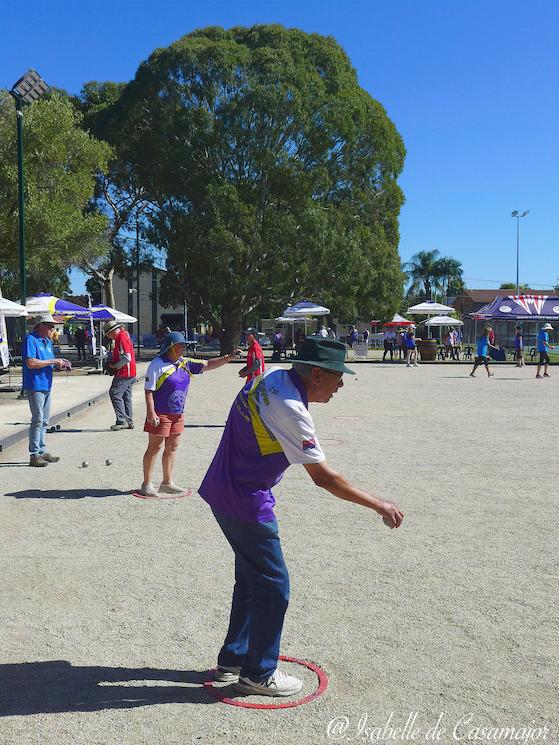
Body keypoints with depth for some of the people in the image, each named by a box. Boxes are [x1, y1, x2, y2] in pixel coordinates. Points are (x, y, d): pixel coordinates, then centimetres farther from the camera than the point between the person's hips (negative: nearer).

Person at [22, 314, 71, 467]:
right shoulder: (30, 340, -11)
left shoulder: (48, 341, 17)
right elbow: (31, 363, -21)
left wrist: (59, 364, 3)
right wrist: (53, 361, -16)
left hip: (46, 386, 9)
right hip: (35, 387, -9)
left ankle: (42, 452, 21)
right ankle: (34, 455, -4)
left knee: (44, 421, 13)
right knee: (38, 420, -8)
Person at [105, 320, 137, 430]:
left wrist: (114, 366, -13)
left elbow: (126, 358, -24)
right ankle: (129, 422, 18)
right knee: (126, 396, 13)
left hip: (124, 373, -10)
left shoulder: (122, 338, -16)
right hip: (130, 373, 10)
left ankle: (122, 421, -9)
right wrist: (112, 362, 11)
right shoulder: (123, 336, 16)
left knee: (115, 394, -9)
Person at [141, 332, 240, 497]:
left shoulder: (185, 363, 6)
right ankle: (147, 484, 10)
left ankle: (167, 482, 24)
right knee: (154, 448, 0)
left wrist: (228, 358, 0)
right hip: (160, 414, -7)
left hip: (178, 414, 7)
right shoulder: (158, 364, -14)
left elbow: (207, 365, 10)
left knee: (172, 448, 13)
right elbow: (148, 391, -15)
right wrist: (151, 413, -21)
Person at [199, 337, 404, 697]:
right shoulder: (290, 411, -27)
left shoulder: (273, 377, 0)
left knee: (251, 579, 21)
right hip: (246, 504, -10)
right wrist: (378, 504, -16)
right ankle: (259, 674, 21)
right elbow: (324, 477, -24)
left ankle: (233, 659, 36)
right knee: (273, 587, 4)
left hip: (223, 491, 10)